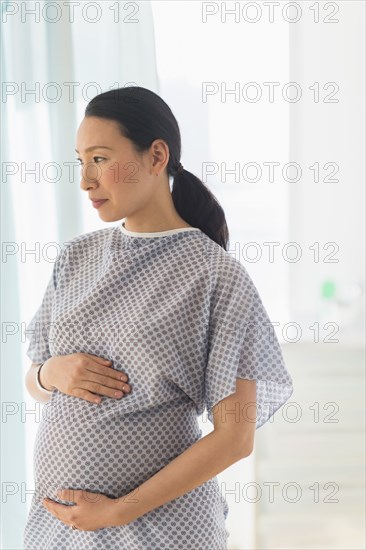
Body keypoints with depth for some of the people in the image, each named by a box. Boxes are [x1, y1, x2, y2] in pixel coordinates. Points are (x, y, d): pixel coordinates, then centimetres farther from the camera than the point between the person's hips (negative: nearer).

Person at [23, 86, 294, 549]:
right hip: (56, 511, 5)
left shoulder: (218, 275, -12)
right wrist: (51, 373, -11)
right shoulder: (76, 258, 3)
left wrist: (118, 512, -15)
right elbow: (34, 383, 12)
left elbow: (235, 436, -13)